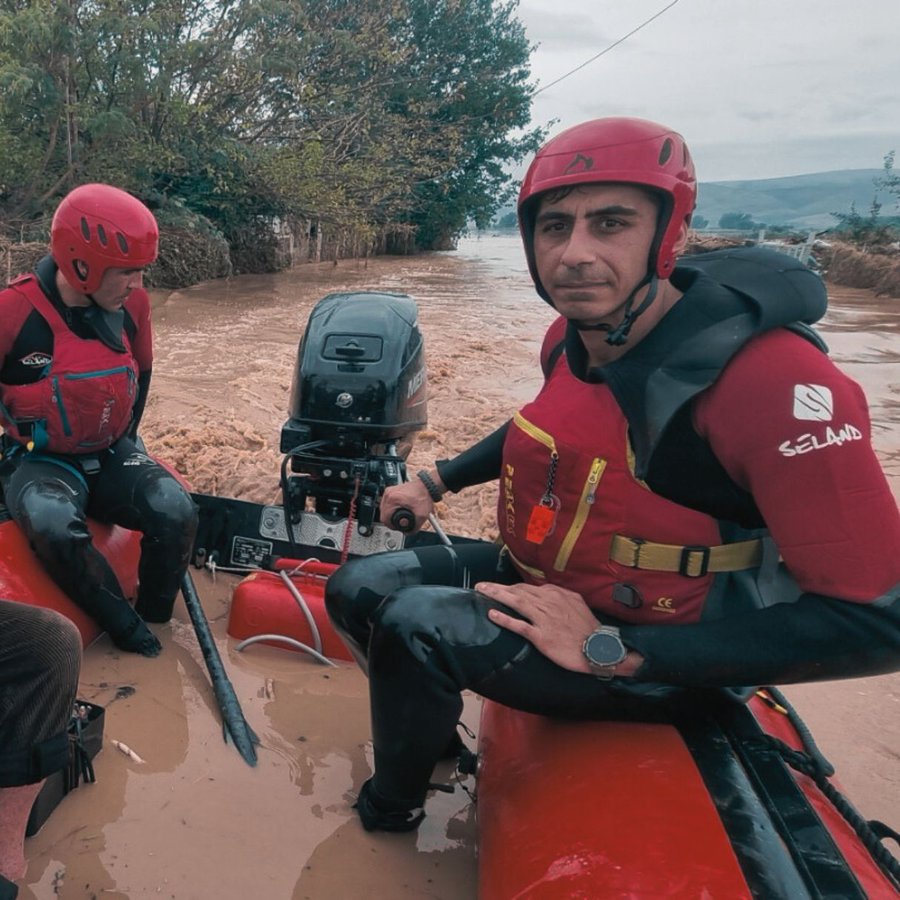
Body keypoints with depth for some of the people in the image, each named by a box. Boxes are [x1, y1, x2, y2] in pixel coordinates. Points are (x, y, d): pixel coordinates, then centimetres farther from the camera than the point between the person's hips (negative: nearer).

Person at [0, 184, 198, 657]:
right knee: (54, 528, -36)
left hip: (112, 454, 3)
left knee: (176, 512, -24)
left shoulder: (132, 303, -6)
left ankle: (153, 618, 1)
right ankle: (127, 628, -14)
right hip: (40, 460, -3)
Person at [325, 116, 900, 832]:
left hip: (658, 654, -7)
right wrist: (437, 481, 15)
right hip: (541, 580, 8)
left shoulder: (770, 381, -30)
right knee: (358, 589, 3)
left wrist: (610, 649, -30)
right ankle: (431, 729, 32)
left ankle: (391, 808, 9)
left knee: (415, 624, -24)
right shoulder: (573, 336, -4)